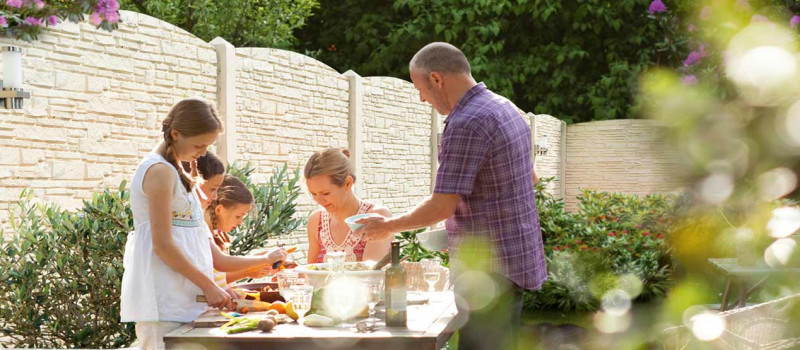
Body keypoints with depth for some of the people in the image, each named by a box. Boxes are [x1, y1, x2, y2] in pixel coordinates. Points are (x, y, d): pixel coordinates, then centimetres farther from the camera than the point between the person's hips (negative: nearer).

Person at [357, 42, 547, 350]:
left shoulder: (466, 124, -20)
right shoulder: (505, 108, 11)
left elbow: (442, 206, -21)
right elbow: (529, 178, 22)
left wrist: (387, 226, -6)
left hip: (489, 267, -10)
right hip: (516, 256, 10)